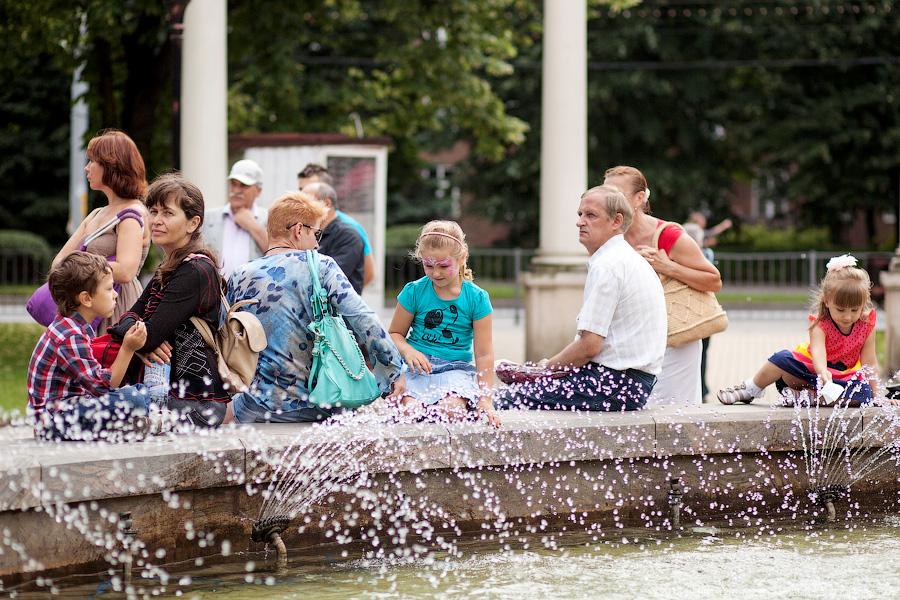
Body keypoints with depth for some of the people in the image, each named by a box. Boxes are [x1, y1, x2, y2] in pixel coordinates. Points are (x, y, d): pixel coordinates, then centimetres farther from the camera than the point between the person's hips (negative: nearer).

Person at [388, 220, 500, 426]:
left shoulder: (476, 298, 0)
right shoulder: (414, 292, 2)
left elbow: (484, 354, 0)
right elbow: (395, 334, 9)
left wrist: (485, 399, -5)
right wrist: (408, 350, -15)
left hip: (456, 368, -1)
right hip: (417, 367, 1)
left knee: (451, 412, -32)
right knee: (409, 411, -30)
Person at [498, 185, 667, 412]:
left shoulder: (606, 266, -14)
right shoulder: (630, 259, 19)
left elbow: (589, 345, -18)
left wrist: (547, 367, -2)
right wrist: (552, 366, 14)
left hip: (616, 383, -11)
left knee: (509, 399, -13)